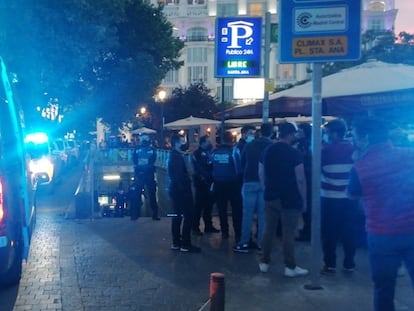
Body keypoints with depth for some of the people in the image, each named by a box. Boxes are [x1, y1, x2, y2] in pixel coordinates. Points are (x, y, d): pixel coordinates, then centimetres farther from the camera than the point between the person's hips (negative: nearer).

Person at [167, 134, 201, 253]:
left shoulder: (173, 155, 15)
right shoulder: (177, 157, -16)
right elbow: (179, 176, -21)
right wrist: (184, 189, -19)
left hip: (175, 189, 10)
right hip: (181, 190, -10)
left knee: (177, 215, 13)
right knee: (189, 216, -7)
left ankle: (176, 243, 18)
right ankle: (185, 244, -6)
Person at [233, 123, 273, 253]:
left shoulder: (249, 145, 4)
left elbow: (242, 164, 11)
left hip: (249, 182, 1)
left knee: (247, 213, 4)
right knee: (263, 214, 4)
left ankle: (244, 243, 5)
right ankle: (262, 243, 6)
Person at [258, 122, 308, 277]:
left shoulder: (267, 151, 5)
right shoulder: (294, 153, -12)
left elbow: (261, 174, 12)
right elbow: (300, 179, -13)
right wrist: (304, 199, -5)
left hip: (271, 197, 5)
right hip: (290, 199, -5)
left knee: (269, 230, 12)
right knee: (288, 233, 0)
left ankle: (264, 262, 19)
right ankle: (290, 267, 6)